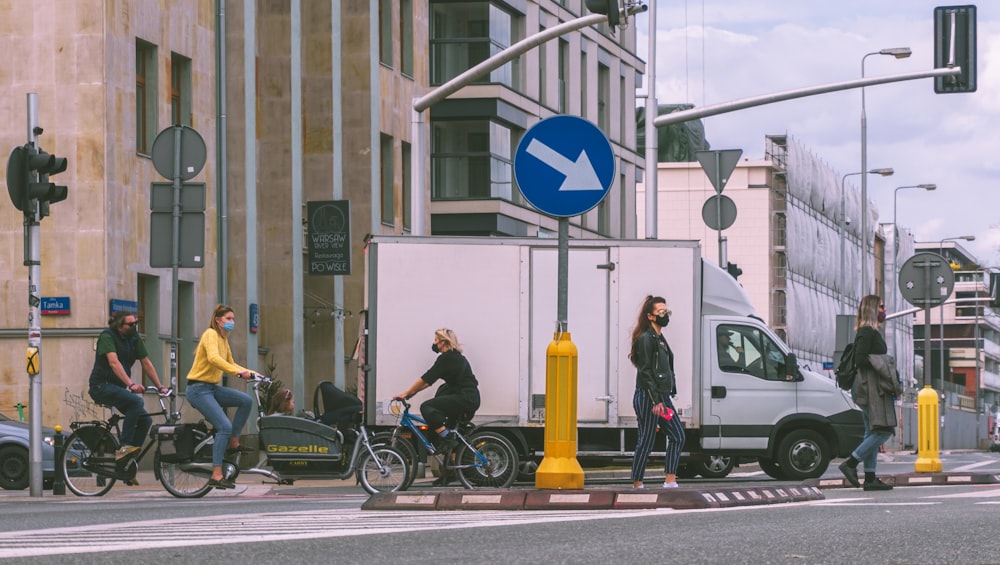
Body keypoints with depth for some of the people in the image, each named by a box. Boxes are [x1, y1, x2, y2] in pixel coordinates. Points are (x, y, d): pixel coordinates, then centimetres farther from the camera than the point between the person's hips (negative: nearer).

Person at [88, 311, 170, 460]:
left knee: (145, 420, -6)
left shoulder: (134, 338, 7)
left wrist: (160, 387, 5)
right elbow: (114, 362, -27)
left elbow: (146, 363, 11)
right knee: (136, 401, -30)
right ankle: (124, 447, -28)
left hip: (118, 387, 8)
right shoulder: (107, 336, -14)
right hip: (102, 386, -8)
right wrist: (131, 384, -38)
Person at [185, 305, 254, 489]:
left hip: (213, 388, 8)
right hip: (199, 389, -8)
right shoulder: (211, 334, -12)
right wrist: (239, 372, -37)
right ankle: (216, 475, -18)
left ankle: (233, 444, 2)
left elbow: (231, 364, 24)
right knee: (225, 426, -19)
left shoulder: (224, 339, 15)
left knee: (246, 401, -10)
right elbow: (213, 358, -31)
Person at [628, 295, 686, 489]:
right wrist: (655, 401, -21)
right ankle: (637, 484, 3)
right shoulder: (646, 339, -12)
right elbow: (645, 372, -17)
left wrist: (663, 399, 18)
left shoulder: (660, 339, 17)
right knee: (646, 442, -5)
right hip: (647, 398, -10)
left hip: (661, 397, 10)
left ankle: (670, 480, 4)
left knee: (678, 436, 4)